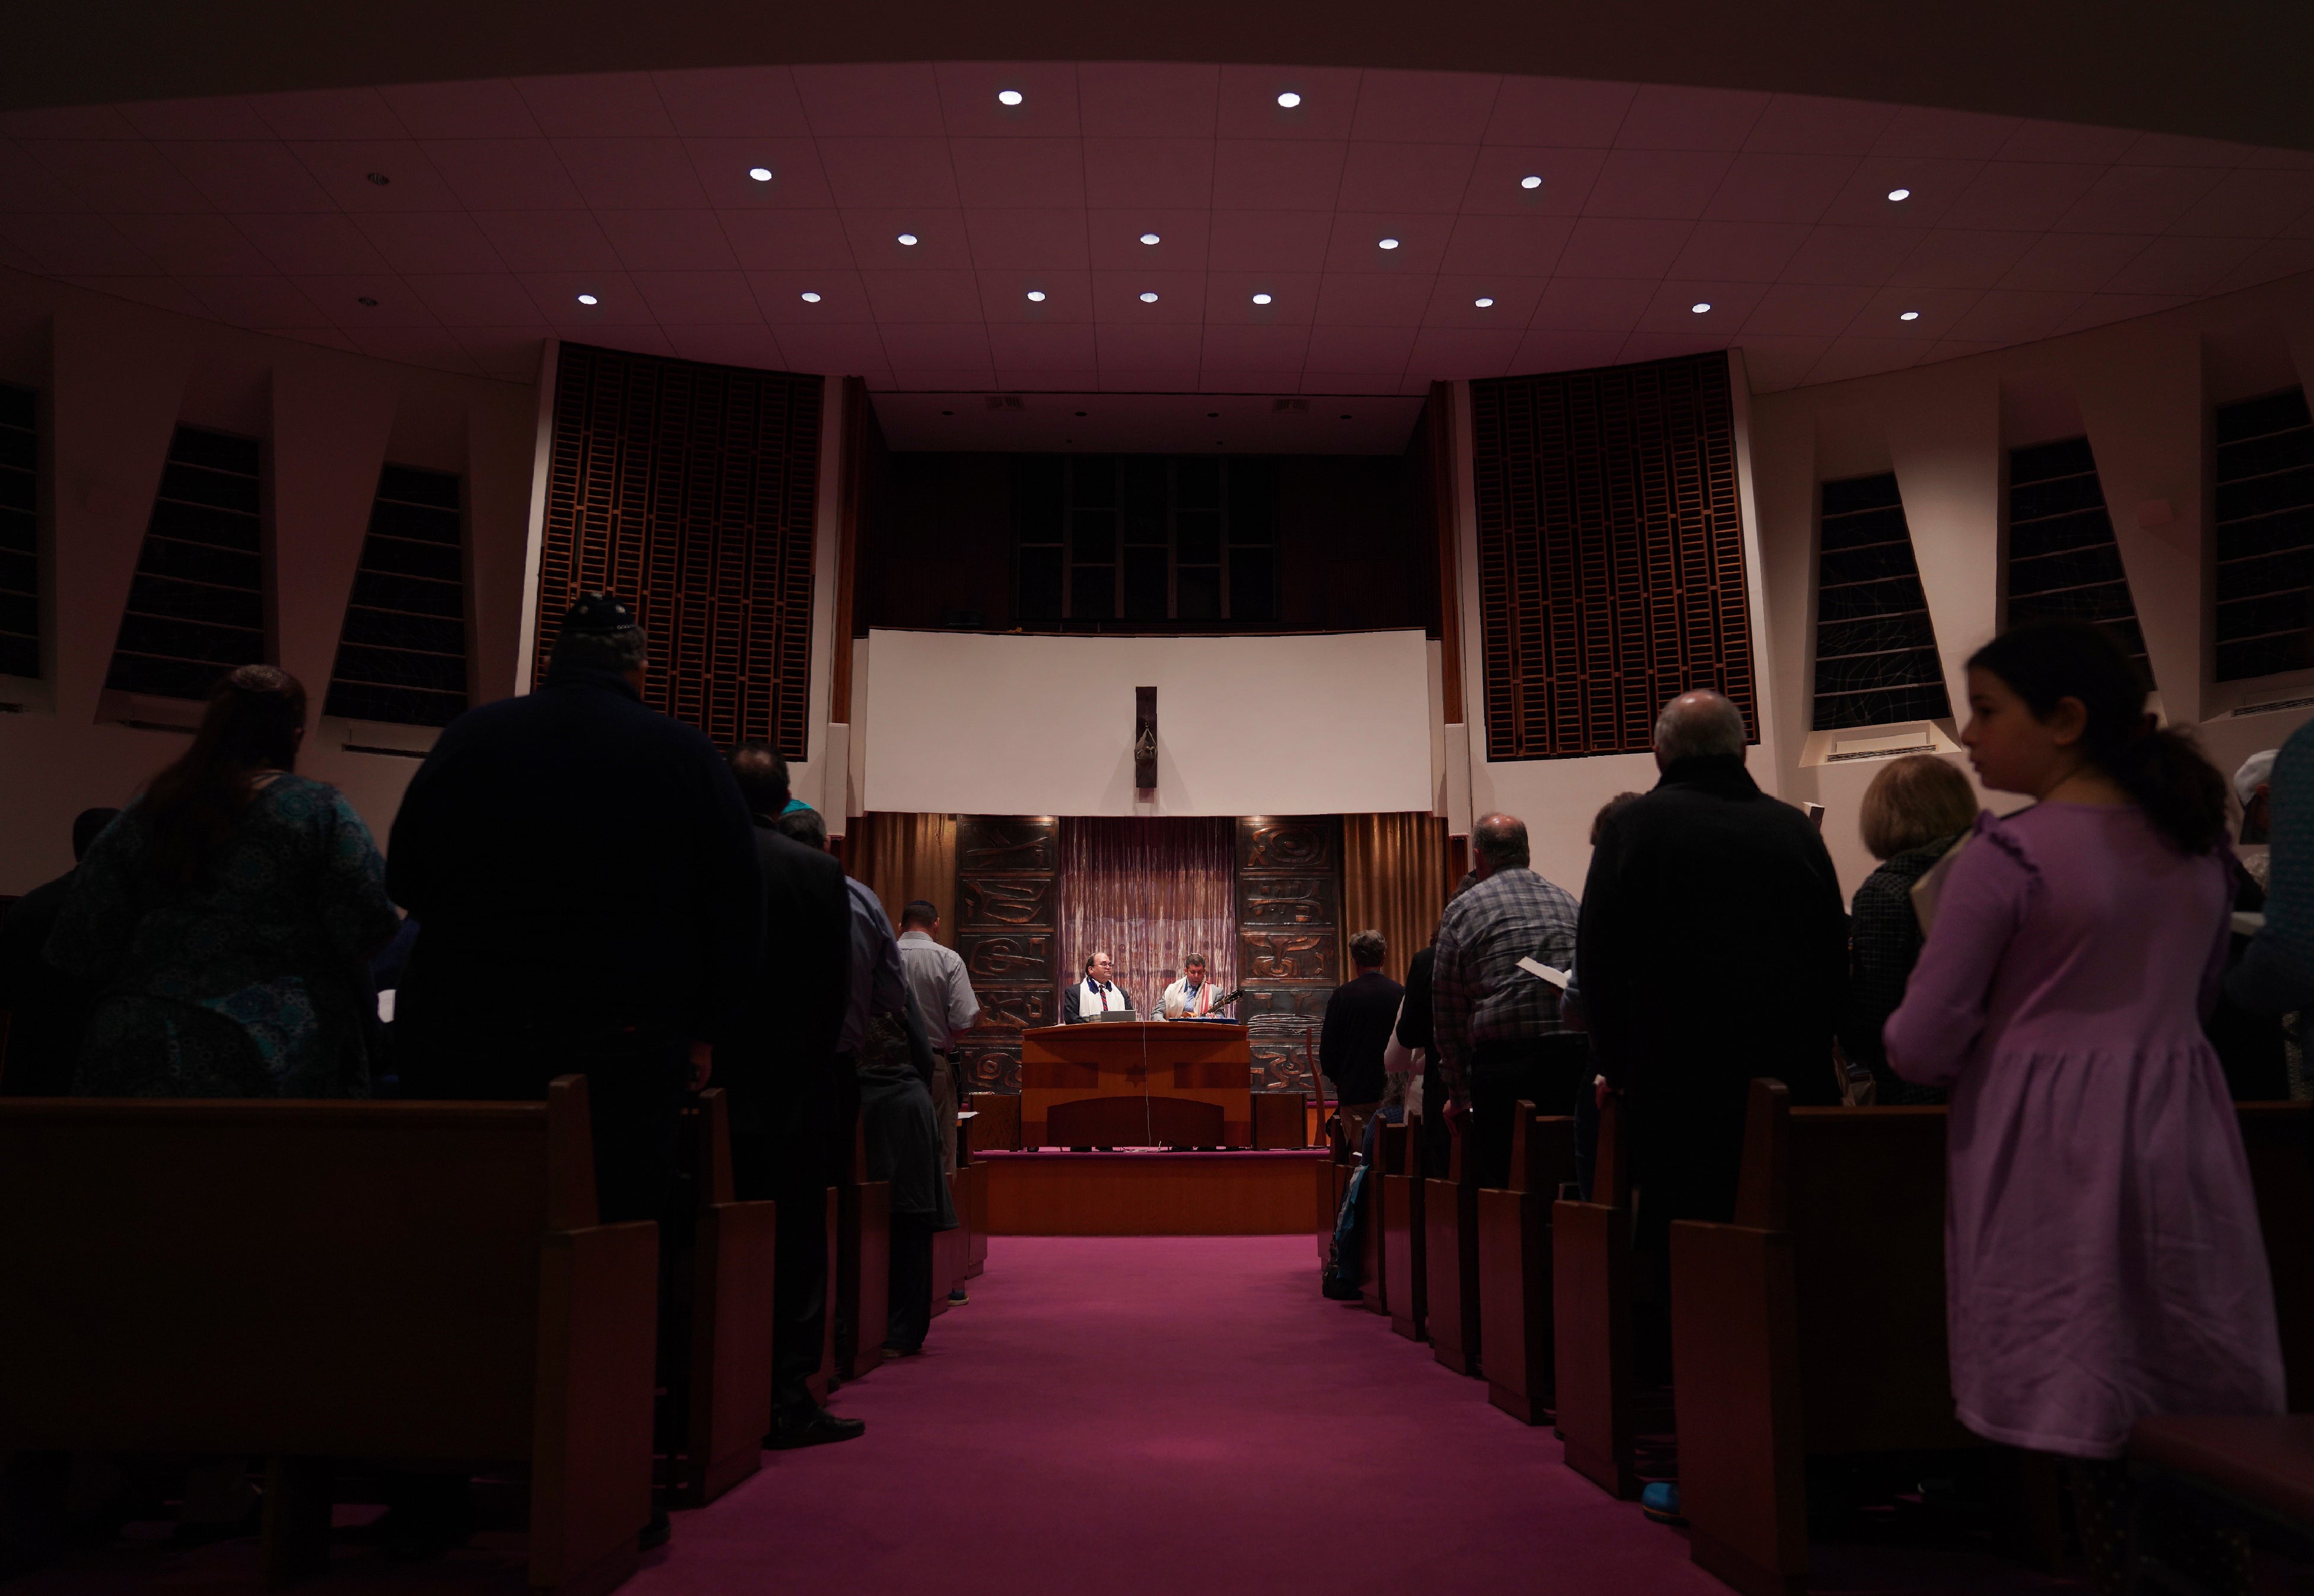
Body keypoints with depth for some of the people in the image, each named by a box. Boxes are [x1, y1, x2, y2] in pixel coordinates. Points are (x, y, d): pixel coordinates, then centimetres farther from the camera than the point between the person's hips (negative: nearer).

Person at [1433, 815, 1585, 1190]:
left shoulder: (1462, 910, 6)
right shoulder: (1567, 902, 15)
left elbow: (1447, 1010, 5)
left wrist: (1458, 1094, 11)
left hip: (1503, 1064, -3)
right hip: (1576, 1058, 3)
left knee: (1501, 1188, 3)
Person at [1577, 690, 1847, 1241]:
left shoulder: (1633, 826, -3)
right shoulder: (1796, 828, 7)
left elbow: (1600, 964, -5)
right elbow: (1837, 963, 12)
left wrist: (1617, 1069, 7)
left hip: (1678, 1088, -3)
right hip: (1796, 1086, 4)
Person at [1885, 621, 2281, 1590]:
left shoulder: (2007, 853, -14)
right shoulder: (2198, 835, 6)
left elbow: (1923, 1047, -14)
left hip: (2051, 1146, -6)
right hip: (2182, 1134, 6)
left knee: (2089, 1411, 4)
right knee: (2200, 1417, 13)